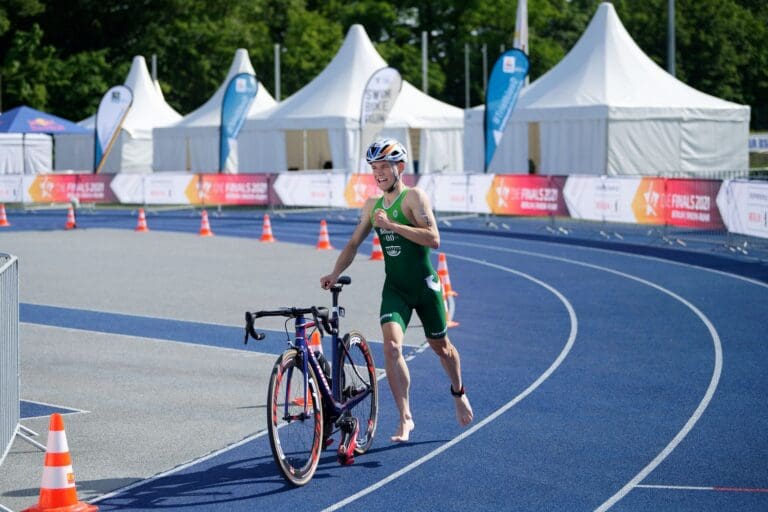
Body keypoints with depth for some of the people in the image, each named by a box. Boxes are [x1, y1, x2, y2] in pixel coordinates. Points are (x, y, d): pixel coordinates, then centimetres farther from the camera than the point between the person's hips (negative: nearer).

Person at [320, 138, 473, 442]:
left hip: (425, 286, -4)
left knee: (440, 346, 13)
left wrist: (392, 225, -28)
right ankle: (405, 419, -12)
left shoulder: (414, 198, -11)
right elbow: (354, 244, 14)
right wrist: (335, 273, -2)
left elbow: (433, 239, -23)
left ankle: (458, 393, 44)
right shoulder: (372, 206, 7)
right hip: (395, 288, 4)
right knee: (391, 346, -17)